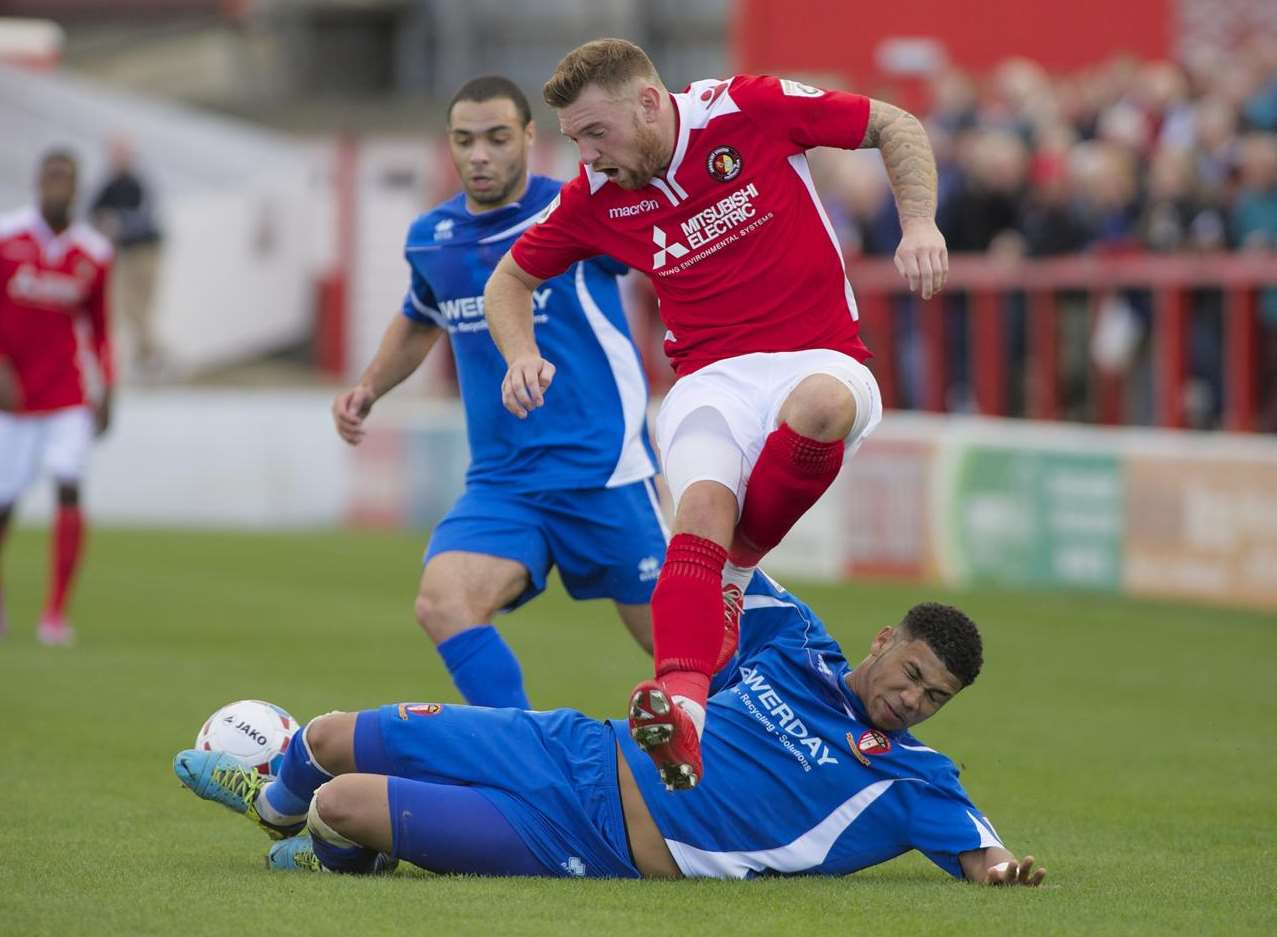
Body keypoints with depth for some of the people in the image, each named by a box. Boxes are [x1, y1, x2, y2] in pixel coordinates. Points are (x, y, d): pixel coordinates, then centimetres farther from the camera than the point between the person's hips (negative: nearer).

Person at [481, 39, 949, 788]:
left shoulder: (751, 109, -6)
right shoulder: (596, 196, 4)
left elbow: (896, 127, 3)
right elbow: (512, 279, 20)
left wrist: (920, 225, -11)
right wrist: (522, 355, 0)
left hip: (820, 358, -2)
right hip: (711, 380, 2)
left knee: (823, 402, -39)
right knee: (702, 503, -31)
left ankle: (735, 570, -14)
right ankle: (683, 706, -50)